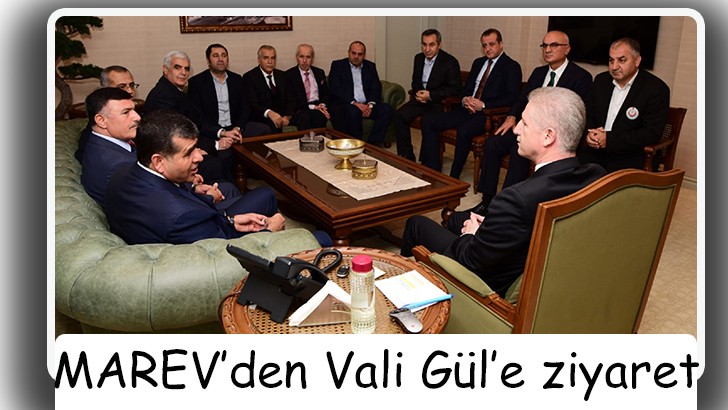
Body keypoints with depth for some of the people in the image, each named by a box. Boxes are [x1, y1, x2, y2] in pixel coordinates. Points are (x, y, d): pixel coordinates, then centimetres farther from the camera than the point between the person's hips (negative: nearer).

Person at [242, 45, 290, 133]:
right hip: (261, 121, -5)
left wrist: (287, 116, -11)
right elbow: (252, 104, -13)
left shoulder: (281, 75, 17)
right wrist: (269, 113, -33)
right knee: (268, 129, -36)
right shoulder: (249, 77, -1)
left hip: (282, 118, 5)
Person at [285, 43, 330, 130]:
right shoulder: (289, 74, 3)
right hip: (300, 110, -3)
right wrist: (313, 106, -12)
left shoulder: (319, 72, 18)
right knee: (304, 118, -38)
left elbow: (326, 93, 18)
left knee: (319, 116, -34)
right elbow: (291, 100, -4)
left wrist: (322, 105, -6)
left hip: (319, 107, 3)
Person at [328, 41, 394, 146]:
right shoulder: (337, 65, 5)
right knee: (353, 111, -37)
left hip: (366, 105, 4)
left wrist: (370, 104, -12)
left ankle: (372, 143, -19)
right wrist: (355, 103, -18)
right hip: (345, 105, -4)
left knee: (387, 109, -21)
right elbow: (335, 89, -7)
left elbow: (376, 87, 9)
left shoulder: (370, 66, 17)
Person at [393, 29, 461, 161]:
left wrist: (430, 95, -20)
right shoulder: (419, 58, 9)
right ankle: (406, 156, -7)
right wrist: (417, 93, -4)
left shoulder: (450, 62, -11)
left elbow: (455, 89, -14)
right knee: (399, 115, -16)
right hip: (420, 99, 6)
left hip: (440, 102, -6)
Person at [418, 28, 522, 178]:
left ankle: (453, 178, -21)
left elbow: (511, 98, -9)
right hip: (467, 110, 7)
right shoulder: (478, 62, 21)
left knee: (464, 131, -37)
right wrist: (465, 99, -2)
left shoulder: (512, 67, 1)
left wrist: (483, 105, -18)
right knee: (428, 121, -9)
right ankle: (433, 170, -8)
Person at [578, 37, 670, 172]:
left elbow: (652, 134, -12)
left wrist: (609, 139, -18)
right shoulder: (601, 80, 10)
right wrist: (589, 134, -7)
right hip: (595, 151, 5)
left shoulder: (657, 89, -6)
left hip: (630, 158, -5)